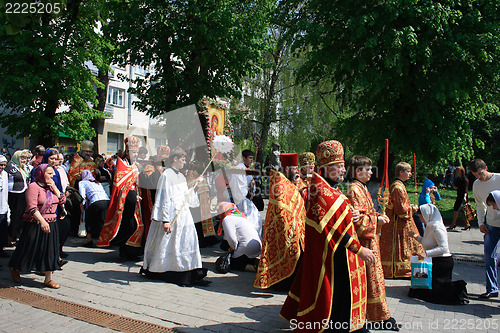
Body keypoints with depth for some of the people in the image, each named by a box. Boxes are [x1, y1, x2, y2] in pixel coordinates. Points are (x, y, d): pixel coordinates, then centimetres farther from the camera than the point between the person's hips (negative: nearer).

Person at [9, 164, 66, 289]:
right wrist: (42, 221, -29)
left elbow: (62, 200, 7)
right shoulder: (33, 187, -12)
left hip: (51, 224, 7)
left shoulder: (50, 186, 11)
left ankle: (48, 279, 13)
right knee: (30, 249, 7)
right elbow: (32, 208, -20)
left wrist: (54, 188, -3)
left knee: (50, 251, 6)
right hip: (36, 224, -6)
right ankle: (15, 269, 35)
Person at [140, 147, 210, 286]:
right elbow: (164, 199, -14)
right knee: (166, 244, 1)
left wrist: (195, 184, 18)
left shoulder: (181, 176, 16)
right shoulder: (166, 175, -9)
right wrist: (165, 220, -19)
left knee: (188, 241, 5)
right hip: (171, 215, -8)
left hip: (184, 214, 8)